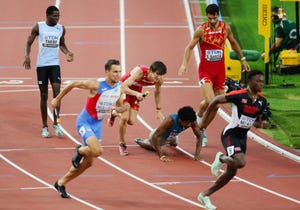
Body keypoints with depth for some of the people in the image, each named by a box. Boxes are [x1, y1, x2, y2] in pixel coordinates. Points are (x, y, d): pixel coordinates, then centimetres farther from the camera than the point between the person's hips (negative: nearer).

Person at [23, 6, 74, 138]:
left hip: (55, 64, 2)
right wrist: (27, 56, -15)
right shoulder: (38, 27, -4)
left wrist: (67, 53, 1)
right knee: (44, 96, 3)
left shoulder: (61, 29, 5)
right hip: (41, 65, -2)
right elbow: (29, 43, 2)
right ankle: (44, 126, 11)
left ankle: (56, 123, -4)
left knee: (57, 93, -13)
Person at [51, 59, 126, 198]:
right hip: (84, 122, -7)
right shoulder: (96, 85, -23)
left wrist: (121, 109, -13)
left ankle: (61, 183, 29)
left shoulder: (119, 88, -3)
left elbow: (120, 107, 13)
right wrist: (58, 99, -2)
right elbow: (73, 85, -11)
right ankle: (80, 150, 6)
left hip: (98, 124, 7)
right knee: (98, 151, -29)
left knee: (88, 163, 12)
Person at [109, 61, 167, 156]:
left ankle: (115, 113, 35)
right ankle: (122, 144, 6)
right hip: (124, 88, -5)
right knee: (125, 118, -18)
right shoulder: (139, 72, -40)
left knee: (131, 121, 1)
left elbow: (157, 93, 1)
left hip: (136, 92, 5)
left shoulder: (159, 80, -22)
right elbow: (123, 87, -42)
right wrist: (136, 94, -57)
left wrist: (158, 110, 5)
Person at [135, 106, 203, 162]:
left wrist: (196, 155, -37)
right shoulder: (170, 120, -48)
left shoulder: (192, 122, -35)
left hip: (172, 136, 4)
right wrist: (161, 156, -55)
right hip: (160, 135, -4)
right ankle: (139, 141, 51)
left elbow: (199, 136, -24)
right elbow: (155, 136, -50)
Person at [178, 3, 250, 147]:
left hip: (220, 69, 4)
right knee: (209, 101, -22)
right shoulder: (201, 30, -10)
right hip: (205, 69, -4)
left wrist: (243, 59, 21)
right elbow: (190, 47, -7)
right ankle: (198, 116, 9)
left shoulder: (225, 28, 0)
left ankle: (202, 130, 22)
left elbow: (233, 43, 18)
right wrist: (184, 64, -20)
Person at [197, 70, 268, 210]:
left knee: (231, 172, 10)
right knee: (240, 163, -28)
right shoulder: (239, 95, -18)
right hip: (230, 134, -7)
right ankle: (221, 158, 6)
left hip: (242, 137, 7)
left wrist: (260, 124, -10)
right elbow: (216, 100, -8)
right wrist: (205, 120, -2)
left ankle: (205, 195, 25)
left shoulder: (262, 101, 2)